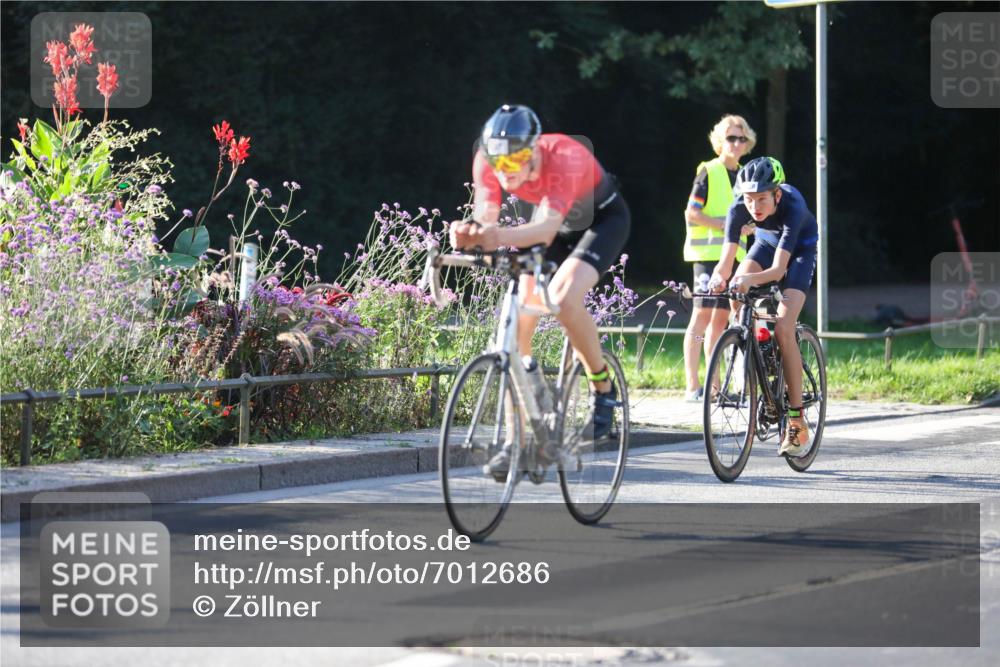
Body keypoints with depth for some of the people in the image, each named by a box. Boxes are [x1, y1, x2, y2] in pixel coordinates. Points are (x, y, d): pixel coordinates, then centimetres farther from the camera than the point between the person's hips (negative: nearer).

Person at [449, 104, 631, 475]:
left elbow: (548, 226, -50)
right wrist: (469, 233, -58)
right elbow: (484, 216, -33)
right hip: (550, 218, 5)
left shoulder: (565, 157, -39)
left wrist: (503, 236, -70)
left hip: (604, 219, -5)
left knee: (563, 299, -30)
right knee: (519, 318, -11)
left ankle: (603, 387, -4)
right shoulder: (488, 163, -24)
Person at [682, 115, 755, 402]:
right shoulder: (709, 172, -3)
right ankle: (692, 386, -13)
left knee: (721, 318, 7)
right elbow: (692, 214, -9)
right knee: (702, 314, -11)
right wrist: (724, 223, -17)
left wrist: (747, 226, 0)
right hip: (708, 252, -7)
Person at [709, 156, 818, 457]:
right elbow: (726, 258, -33)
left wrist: (751, 279, -64)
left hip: (801, 248, -5)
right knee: (735, 293, -26)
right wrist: (718, 277, -57)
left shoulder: (793, 207, -40)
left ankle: (797, 423, -18)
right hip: (767, 239, 5)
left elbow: (778, 269, -45)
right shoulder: (739, 209, -29)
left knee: (783, 328, -21)